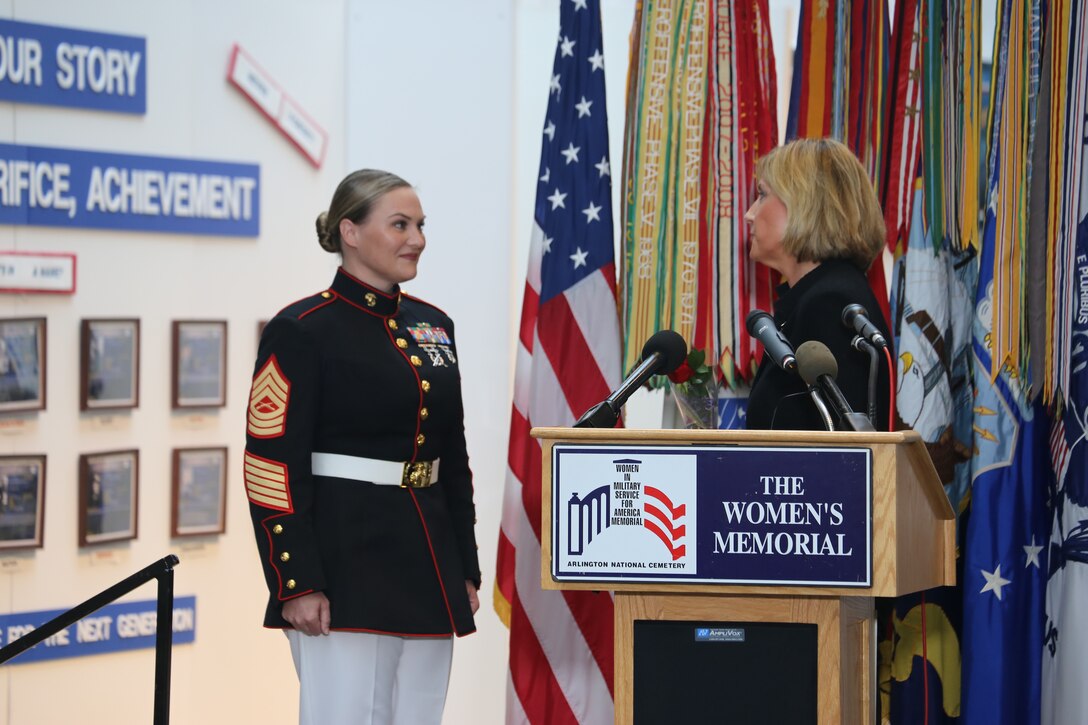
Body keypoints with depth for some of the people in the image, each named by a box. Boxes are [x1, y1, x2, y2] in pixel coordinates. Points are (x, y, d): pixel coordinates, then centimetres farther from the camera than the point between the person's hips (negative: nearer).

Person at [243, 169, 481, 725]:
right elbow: (272, 471, -11)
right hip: (346, 559, -7)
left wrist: (465, 571, 13)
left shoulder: (432, 326, 13)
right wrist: (297, 585, -18)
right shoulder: (301, 331, -7)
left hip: (426, 560, 7)